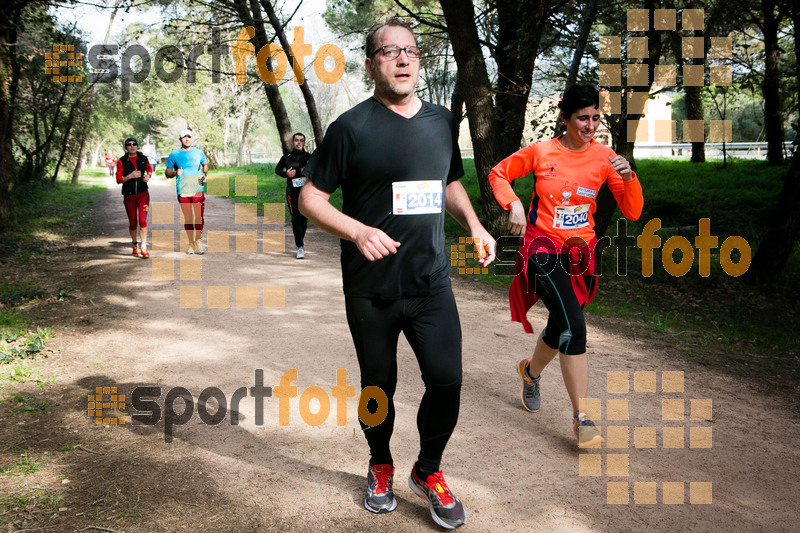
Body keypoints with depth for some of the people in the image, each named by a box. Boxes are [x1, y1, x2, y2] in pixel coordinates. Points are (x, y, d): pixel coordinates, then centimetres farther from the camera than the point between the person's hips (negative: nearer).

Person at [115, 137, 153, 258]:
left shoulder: (143, 159, 2)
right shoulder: (121, 161, -4)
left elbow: (149, 168, 23)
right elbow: (118, 179, -5)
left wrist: (148, 176, 2)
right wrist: (130, 176, -22)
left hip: (143, 194, 0)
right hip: (129, 195, 0)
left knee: (142, 220, -12)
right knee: (132, 222, 7)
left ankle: (143, 247, -10)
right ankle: (134, 245, 27)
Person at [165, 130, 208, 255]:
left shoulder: (199, 153, 10)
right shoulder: (174, 155, 6)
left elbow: (205, 164, 28)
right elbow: (167, 173, 9)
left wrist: (204, 174, 8)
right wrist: (176, 173, -12)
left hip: (197, 189, 0)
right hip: (182, 190, 0)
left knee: (199, 216, -9)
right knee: (187, 218, 2)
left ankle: (198, 241, 10)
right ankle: (191, 243, 13)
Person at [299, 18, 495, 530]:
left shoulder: (442, 121, 8)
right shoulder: (352, 127, -7)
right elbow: (310, 197, -5)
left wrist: (474, 224, 5)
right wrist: (357, 231, -21)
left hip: (432, 282, 3)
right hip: (371, 289, -3)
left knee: (447, 381, -2)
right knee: (379, 386, 11)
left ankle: (428, 471, 24)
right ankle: (381, 467, 38)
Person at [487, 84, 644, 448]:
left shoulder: (605, 158, -1)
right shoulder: (540, 152, -6)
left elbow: (632, 212, -4)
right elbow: (498, 174, 7)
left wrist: (628, 179, -22)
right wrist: (514, 204, -10)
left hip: (581, 252, 4)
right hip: (543, 250, -4)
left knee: (560, 328, 17)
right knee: (574, 327, -21)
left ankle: (531, 371, 51)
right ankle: (582, 418, -12)